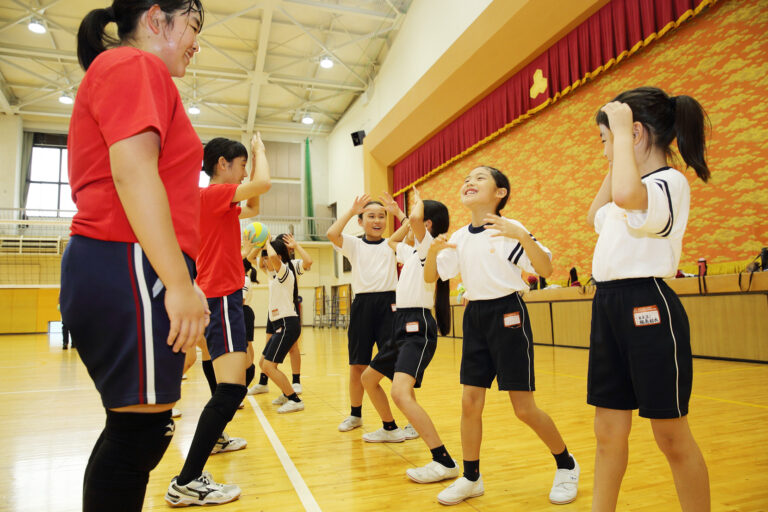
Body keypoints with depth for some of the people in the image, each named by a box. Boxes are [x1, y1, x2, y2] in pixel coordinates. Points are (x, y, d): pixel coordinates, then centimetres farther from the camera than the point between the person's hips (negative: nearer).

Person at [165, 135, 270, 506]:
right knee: (232, 387, -18)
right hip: (221, 298, -11)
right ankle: (186, 482, -16)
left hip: (223, 298, 11)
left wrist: (254, 156, 23)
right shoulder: (211, 193, -11)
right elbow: (263, 183, -23)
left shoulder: (219, 202, 17)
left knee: (231, 383, 25)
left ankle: (214, 438, 43)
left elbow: (252, 208, 30)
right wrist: (258, 150, -3)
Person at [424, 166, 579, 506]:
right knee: (470, 403, 5)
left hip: (507, 313, -5)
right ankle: (471, 478, 23)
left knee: (524, 408, 0)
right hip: (475, 315, 5)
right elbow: (430, 277, 9)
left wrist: (521, 235, -31)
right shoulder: (459, 237, 7)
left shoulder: (510, 229, -9)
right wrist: (433, 249, -10)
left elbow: (546, 270, -16)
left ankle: (567, 466, 26)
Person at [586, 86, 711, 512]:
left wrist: (621, 130, -20)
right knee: (609, 431, 13)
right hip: (608, 306, 9)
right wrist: (613, 164, 23)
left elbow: (626, 195, -35)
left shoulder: (669, 182, -11)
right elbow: (595, 217, 34)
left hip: (647, 306, -9)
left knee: (671, 436, 5)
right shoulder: (638, 188, 16)